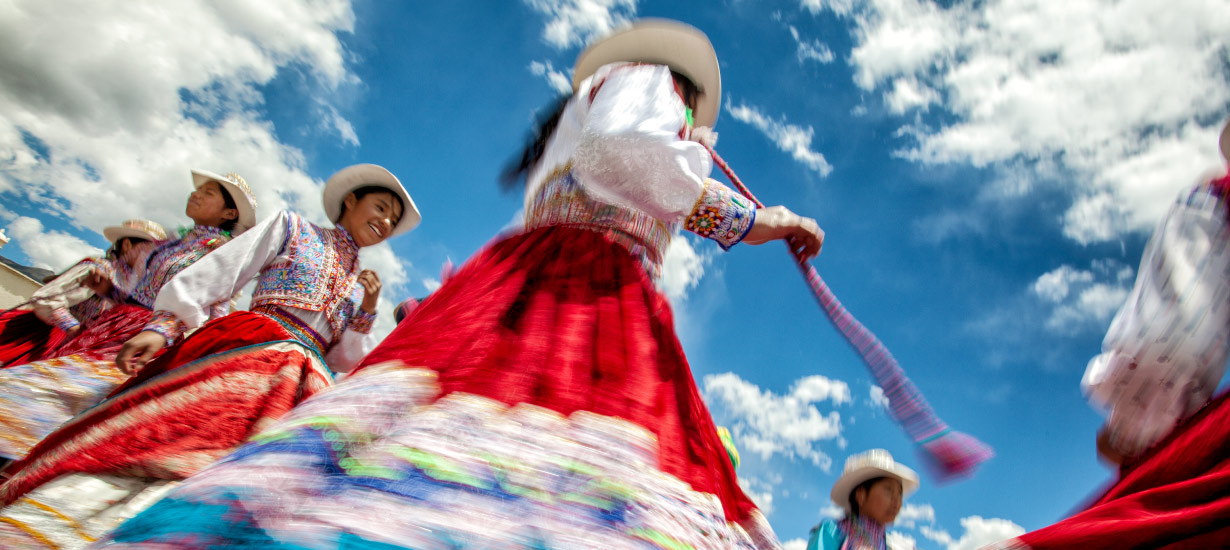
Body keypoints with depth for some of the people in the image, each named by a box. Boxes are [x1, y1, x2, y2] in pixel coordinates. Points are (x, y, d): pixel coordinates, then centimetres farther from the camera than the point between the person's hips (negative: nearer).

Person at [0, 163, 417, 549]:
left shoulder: (359, 283, 28)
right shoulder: (293, 227, 18)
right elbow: (216, 273, 8)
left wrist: (367, 312, 7)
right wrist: (164, 325, -4)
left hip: (306, 374, 3)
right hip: (246, 341, -3)